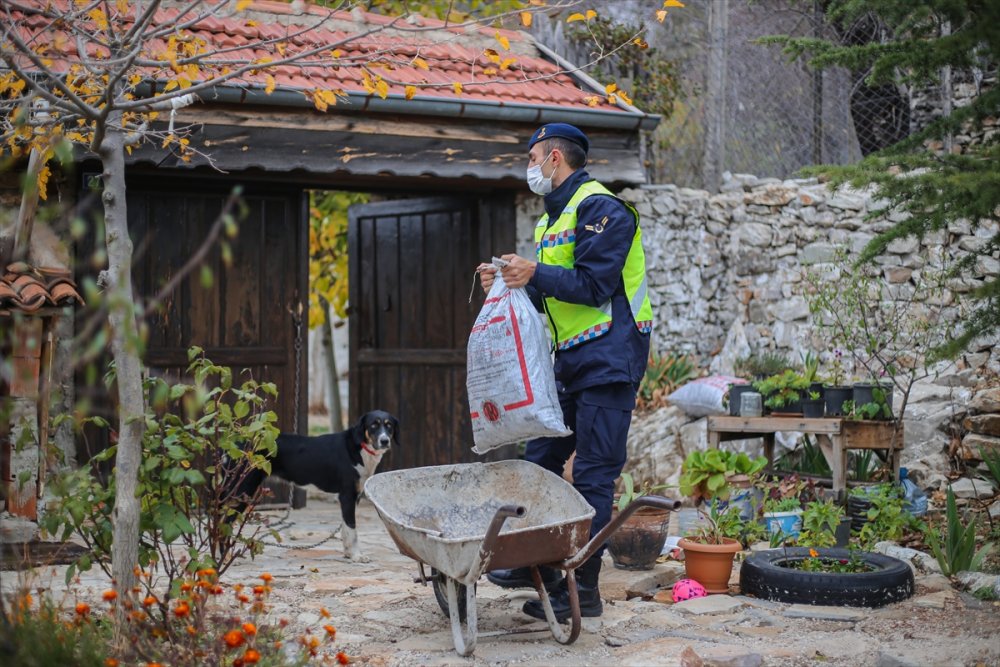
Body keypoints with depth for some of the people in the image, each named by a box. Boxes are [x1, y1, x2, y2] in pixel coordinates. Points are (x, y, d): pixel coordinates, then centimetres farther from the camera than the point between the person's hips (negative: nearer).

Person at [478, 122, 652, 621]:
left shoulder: (598, 208, -12)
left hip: (609, 357, -10)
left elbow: (595, 286, -22)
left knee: (593, 475, -7)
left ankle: (584, 589, -1)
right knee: (541, 458, 11)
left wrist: (536, 274, -23)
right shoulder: (551, 219, 19)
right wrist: (508, 284, 2)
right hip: (571, 359, 10)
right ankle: (538, 566, 20)